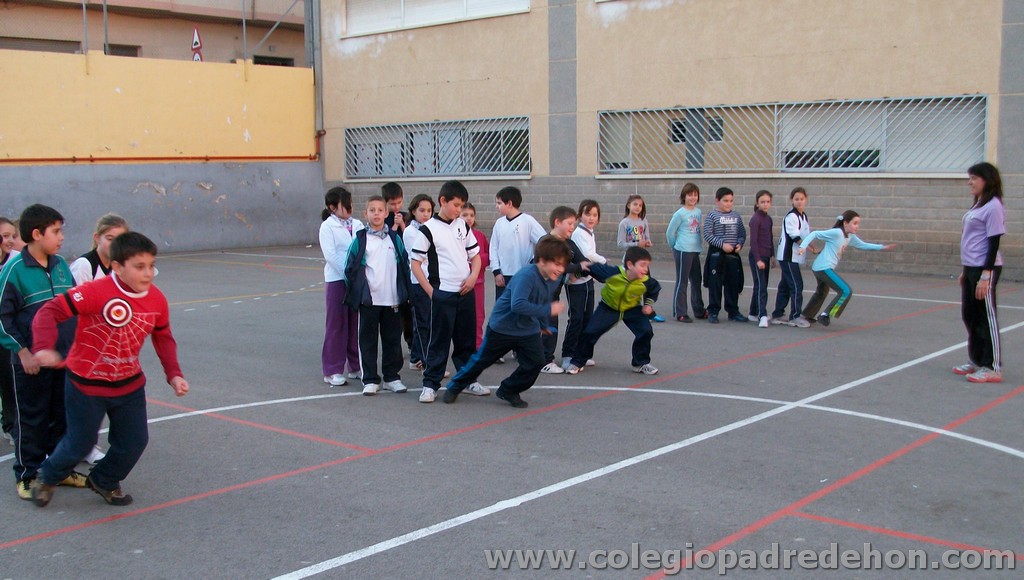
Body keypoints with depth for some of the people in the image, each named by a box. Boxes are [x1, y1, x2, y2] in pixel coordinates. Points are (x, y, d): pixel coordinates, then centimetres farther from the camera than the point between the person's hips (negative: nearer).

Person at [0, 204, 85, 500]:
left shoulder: (61, 265, 4)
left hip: (66, 358, 6)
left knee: (65, 416, 13)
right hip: (32, 360, -5)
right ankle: (27, 475, 19)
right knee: (31, 419, 6)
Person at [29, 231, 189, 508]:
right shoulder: (96, 292, -28)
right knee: (80, 444, 8)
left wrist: (174, 374, -3)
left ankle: (104, 482, 39)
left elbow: (163, 338, 5)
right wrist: (43, 347, -44)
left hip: (129, 384, 5)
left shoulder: (157, 300, -10)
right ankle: (48, 477, 42)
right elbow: (50, 311, -28)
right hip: (87, 385, -5)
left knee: (134, 442, 9)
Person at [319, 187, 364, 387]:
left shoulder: (358, 225, 10)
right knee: (337, 325, 0)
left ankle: (356, 366, 19)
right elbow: (330, 255, -12)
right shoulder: (327, 227, -4)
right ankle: (332, 371, 7)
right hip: (337, 279, -4)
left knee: (357, 323, 9)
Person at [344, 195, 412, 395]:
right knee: (368, 340, 3)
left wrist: (406, 292, 6)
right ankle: (370, 380, 11)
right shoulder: (360, 239, 0)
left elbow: (405, 265, 11)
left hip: (392, 299, 2)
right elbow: (350, 267, 2)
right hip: (369, 299, -2)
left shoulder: (394, 238, 6)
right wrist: (353, 293, -1)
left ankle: (392, 377, 19)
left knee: (392, 339, 8)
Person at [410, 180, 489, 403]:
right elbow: (415, 263, -6)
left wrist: (473, 277, -2)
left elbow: (476, 255, 16)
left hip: (466, 293, 5)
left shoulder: (463, 226, 9)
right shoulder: (428, 229, -7)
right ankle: (430, 384, 8)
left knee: (466, 340, 13)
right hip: (443, 294, -5)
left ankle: (469, 380, 24)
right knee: (439, 341, -1)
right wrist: (430, 291, -9)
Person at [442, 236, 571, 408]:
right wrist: (547, 310, -42)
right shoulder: (526, 276, -31)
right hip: (502, 327, -6)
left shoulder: (553, 279, -6)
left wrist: (543, 324, 23)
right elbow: (518, 304, -44)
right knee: (482, 359, 9)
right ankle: (455, 386, 33)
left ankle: (508, 391, 14)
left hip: (529, 330, 6)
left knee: (535, 362, -9)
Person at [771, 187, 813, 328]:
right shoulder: (791, 217, -15)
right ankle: (795, 316, -3)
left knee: (785, 286, 12)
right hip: (788, 256, -9)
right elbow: (796, 238, -18)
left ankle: (777, 315, 18)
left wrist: (814, 248, 3)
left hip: (794, 257, 9)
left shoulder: (803, 216, 13)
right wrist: (813, 250, -16)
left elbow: (807, 236, 17)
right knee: (796, 285, -9)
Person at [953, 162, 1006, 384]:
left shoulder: (993, 207, -13)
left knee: (987, 318, -3)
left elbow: (994, 243, -17)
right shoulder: (977, 205, 15)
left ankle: (992, 368, 3)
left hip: (985, 269, -9)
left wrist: (985, 275, -20)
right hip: (971, 268, 9)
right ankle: (976, 361, 25)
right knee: (970, 316, 14)